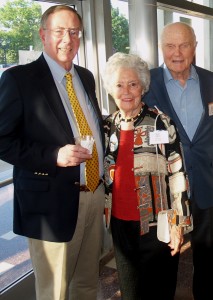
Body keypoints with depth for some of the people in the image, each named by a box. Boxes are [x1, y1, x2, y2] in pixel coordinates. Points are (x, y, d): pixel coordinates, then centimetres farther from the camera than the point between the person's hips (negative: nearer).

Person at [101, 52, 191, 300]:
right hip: (120, 224, 4)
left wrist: (177, 223, -12)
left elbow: (177, 173, -11)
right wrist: (106, 214, 12)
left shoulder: (160, 122, -11)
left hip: (155, 224, -4)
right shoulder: (108, 126, 3)